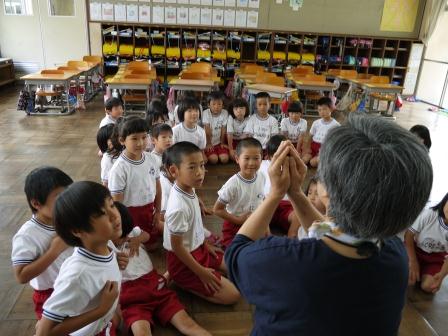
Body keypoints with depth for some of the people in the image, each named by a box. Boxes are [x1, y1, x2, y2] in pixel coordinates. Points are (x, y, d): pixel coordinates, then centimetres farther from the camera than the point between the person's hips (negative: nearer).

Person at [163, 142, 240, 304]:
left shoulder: (189, 189, -7)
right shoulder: (179, 207, -33)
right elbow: (177, 247, -23)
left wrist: (205, 244, 16)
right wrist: (200, 272, -14)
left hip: (198, 249, 9)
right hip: (183, 262, -8)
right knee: (233, 295, -7)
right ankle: (187, 284, 3)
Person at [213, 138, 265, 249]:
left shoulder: (261, 177, -11)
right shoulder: (233, 184, -26)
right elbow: (217, 209, -19)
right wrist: (238, 220, -17)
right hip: (235, 225, -5)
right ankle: (227, 244, 18)